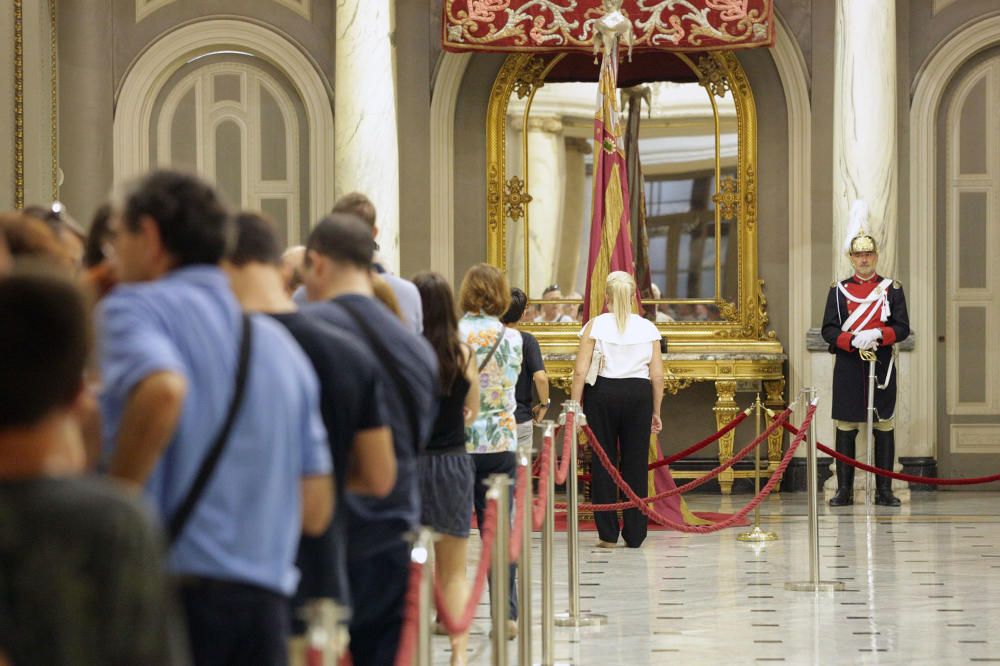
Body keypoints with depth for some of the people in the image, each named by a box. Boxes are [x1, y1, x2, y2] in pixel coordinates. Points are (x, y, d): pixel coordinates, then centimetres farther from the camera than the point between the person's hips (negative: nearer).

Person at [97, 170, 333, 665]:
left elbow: (162, 389, -24)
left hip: (174, 588, -6)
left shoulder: (134, 308, 0)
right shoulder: (279, 342, 19)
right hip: (267, 602, 6)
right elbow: (315, 511, 16)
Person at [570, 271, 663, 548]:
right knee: (636, 464, 7)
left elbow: (580, 371, -7)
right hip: (638, 395, 1)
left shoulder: (595, 326, -3)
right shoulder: (648, 328, 3)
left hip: (602, 393, -1)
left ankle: (608, 533, 6)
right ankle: (634, 534, 9)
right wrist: (656, 411, 12)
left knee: (603, 463, 6)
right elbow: (657, 375, 3)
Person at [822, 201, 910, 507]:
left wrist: (877, 335, -19)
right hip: (848, 366, 0)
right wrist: (854, 341, -18)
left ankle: (884, 490, 6)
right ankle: (844, 490, 6)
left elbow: (902, 328, -1)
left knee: (884, 425, 1)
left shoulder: (892, 289, 5)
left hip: (882, 366, 0)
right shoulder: (839, 290, 7)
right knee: (845, 427, 1)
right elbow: (829, 330, 0)